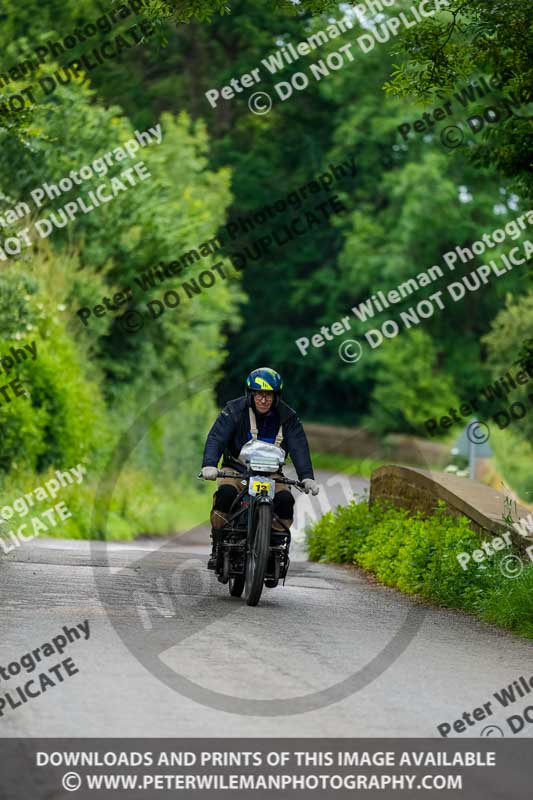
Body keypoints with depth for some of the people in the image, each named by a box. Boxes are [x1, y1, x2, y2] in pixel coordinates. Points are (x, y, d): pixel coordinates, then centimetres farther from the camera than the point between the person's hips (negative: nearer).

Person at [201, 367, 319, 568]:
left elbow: (299, 447, -10)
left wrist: (307, 477, -28)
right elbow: (216, 437, -19)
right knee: (226, 492, -32)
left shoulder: (287, 417, -2)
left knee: (285, 499, -27)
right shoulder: (235, 410, -8)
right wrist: (210, 464, -38)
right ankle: (218, 548, -17)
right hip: (236, 469, -1)